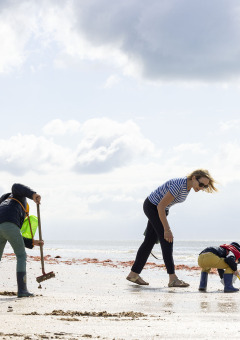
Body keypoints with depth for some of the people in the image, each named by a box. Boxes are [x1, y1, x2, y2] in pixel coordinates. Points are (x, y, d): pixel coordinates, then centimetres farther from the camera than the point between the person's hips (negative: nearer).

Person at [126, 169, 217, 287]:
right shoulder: (178, 185, -33)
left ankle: (133, 274, 19)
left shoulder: (188, 186, -5)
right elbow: (160, 206, -31)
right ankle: (173, 278, -16)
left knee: (150, 242, 11)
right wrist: (166, 229, -29)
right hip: (151, 206, -9)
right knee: (167, 240, -14)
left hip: (159, 209, 9)